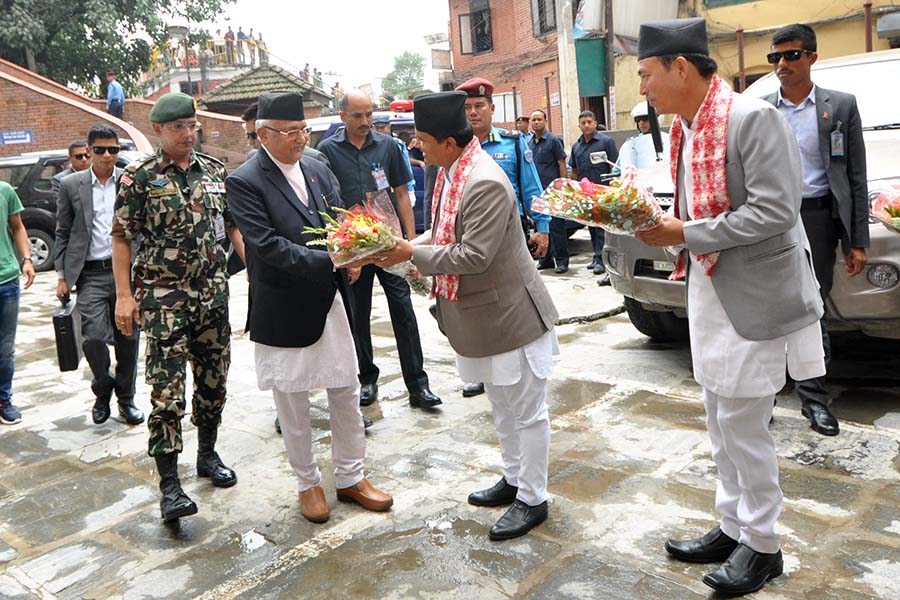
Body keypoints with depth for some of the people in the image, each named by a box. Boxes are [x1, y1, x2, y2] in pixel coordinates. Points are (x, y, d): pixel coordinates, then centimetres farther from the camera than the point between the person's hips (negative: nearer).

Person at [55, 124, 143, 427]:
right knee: (93, 338, -9)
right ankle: (103, 391, 18)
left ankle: (126, 398, 23)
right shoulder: (71, 185, 5)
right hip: (91, 274, 0)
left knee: (127, 339, 7)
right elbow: (62, 234, 8)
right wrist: (62, 276, 4)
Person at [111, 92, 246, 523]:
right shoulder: (139, 177, -4)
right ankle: (169, 483, 1)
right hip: (164, 296, -4)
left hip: (213, 293, 5)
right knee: (167, 389, -6)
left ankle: (208, 454, 31)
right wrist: (124, 295, -9)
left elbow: (234, 226, 13)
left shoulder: (214, 171, 8)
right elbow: (121, 237, -3)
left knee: (214, 378, 12)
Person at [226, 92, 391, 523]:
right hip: (285, 309, -5)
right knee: (292, 403, 10)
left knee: (346, 393, 14)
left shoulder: (317, 169, 7)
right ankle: (308, 483, 30)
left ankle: (351, 477, 31)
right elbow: (268, 246, -20)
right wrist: (330, 260, -27)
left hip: (331, 299, 6)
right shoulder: (244, 181, -12)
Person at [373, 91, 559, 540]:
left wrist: (412, 254, -21)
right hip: (482, 314, 10)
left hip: (510, 314, -10)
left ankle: (532, 499, 21)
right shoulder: (451, 174, 5)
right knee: (502, 406, 23)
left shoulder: (486, 183, -26)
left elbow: (473, 255, -28)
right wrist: (406, 246, -2)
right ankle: (514, 478, 41)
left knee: (526, 411, 6)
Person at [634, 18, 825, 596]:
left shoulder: (754, 118, -17)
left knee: (742, 423, 2)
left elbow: (775, 211, -23)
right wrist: (660, 221, -4)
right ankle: (733, 526, 33)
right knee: (722, 422, 16)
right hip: (707, 289, 8)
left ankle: (762, 545, 22)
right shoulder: (684, 127, 8)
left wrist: (685, 234, -22)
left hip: (754, 294, -8)